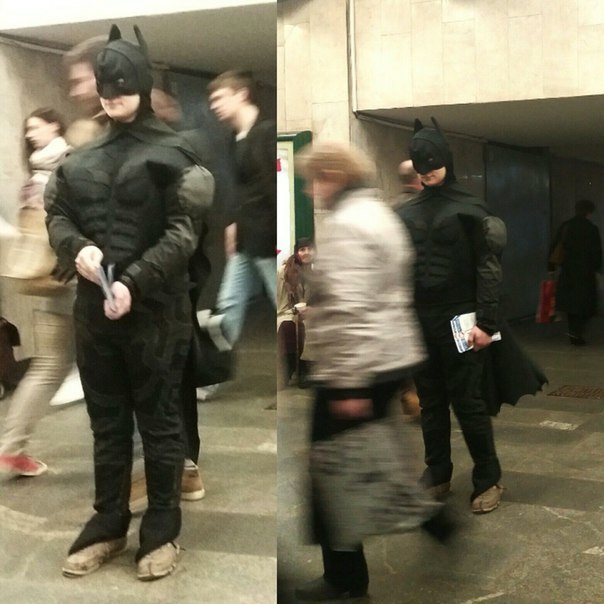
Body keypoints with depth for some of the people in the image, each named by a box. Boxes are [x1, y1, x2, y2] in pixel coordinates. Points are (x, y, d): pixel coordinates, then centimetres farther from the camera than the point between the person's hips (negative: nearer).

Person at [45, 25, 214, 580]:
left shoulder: (171, 154, -4)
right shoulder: (82, 159, 13)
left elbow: (183, 233, -11)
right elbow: (56, 213, 14)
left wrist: (135, 283, -20)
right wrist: (76, 247, -8)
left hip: (154, 310, -5)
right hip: (94, 309, 5)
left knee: (158, 422, 5)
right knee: (106, 422, 14)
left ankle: (162, 531, 17)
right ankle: (108, 524, 26)